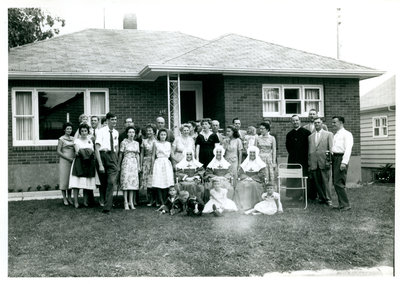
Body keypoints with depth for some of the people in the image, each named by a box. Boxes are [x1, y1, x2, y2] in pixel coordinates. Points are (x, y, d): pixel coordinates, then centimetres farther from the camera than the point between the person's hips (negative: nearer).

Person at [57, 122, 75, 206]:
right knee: (64, 178, -1)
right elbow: (58, 151, -6)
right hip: (64, 161, -5)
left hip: (72, 161, 5)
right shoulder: (61, 139, -2)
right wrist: (68, 158, -12)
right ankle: (64, 198, 6)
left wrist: (74, 158, -1)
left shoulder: (73, 139, 11)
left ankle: (69, 197, 14)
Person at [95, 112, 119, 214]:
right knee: (103, 182, 10)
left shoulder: (116, 132, 10)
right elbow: (97, 149, -11)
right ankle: (102, 201, 33)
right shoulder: (101, 131, -6)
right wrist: (100, 164, -18)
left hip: (112, 156, 3)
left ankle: (107, 207, -10)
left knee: (111, 182, -10)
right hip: (102, 155, -3)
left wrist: (116, 160, 12)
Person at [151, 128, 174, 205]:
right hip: (158, 164, -3)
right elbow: (153, 156, 4)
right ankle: (162, 203, -7)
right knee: (159, 185, -8)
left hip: (167, 164, 3)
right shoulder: (156, 143, 3)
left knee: (167, 184, -3)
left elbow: (171, 155, 14)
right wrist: (152, 167, 0)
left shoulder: (168, 144, 12)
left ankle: (165, 202, 3)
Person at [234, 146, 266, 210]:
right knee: (240, 185, -30)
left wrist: (252, 178, -12)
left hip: (256, 181, -2)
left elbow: (262, 174, -2)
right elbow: (240, 174, 10)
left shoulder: (260, 163, 9)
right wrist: (246, 177, -10)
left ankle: (252, 205, -33)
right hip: (245, 180, 3)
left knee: (252, 185, -36)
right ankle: (240, 205, -31)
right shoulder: (245, 163, 18)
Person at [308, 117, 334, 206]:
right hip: (313, 163, 4)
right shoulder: (310, 136, 17)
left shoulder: (329, 134, 7)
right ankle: (321, 198, 13)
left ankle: (328, 199, 2)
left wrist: (329, 160, -7)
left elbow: (331, 148, 2)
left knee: (325, 181, -5)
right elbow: (309, 150, 15)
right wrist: (309, 164, 9)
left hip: (324, 162, -3)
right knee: (317, 182, 4)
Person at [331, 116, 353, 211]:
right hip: (334, 158, 8)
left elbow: (348, 149, -13)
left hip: (341, 158, -8)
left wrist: (344, 162, -21)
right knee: (336, 183, 8)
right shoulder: (335, 135, 21)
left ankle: (346, 205, -3)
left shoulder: (346, 134, -4)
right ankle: (341, 204, 15)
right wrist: (330, 158, 6)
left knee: (339, 182, -11)